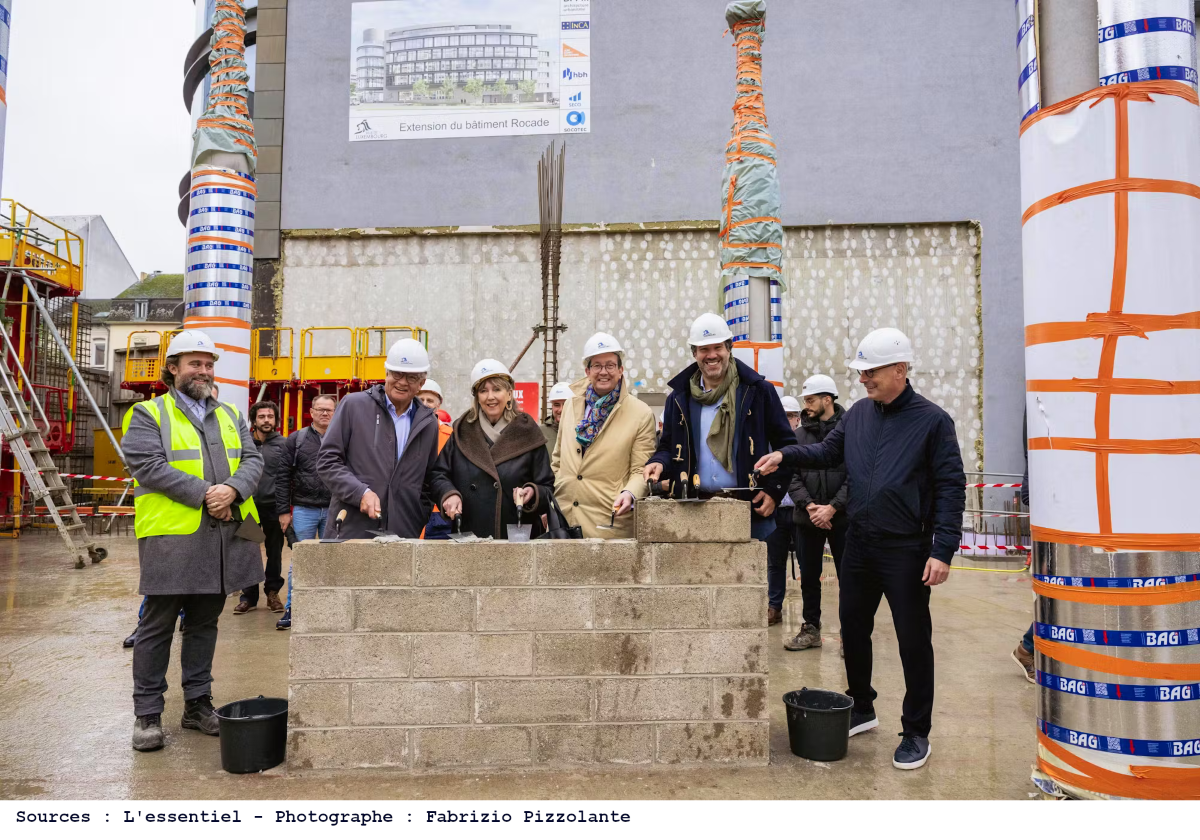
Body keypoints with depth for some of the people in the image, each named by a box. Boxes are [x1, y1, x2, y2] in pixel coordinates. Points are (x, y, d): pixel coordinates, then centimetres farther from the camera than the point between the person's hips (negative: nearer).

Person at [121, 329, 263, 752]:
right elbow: (149, 466, -12)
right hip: (172, 537, -5)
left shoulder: (231, 415, 17)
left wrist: (232, 489, -14)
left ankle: (198, 704, 25)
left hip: (223, 536, 5)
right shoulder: (148, 415, 1)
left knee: (205, 622, 14)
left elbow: (252, 459, 7)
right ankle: (147, 714, 15)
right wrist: (204, 494, -19)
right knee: (158, 626, 4)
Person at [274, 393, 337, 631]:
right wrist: (283, 511, -4)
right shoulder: (296, 440, 2)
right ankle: (291, 609, 11)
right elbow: (282, 476, 1)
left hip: (334, 511, 1)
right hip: (304, 510, -1)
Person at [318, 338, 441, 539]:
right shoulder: (353, 405, 3)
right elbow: (327, 460, 0)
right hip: (351, 531, -2)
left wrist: (419, 523, 9)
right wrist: (360, 492, -13)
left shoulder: (428, 423, 13)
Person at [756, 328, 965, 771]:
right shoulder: (859, 413, 6)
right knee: (853, 628, 16)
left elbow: (951, 488, -10)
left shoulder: (932, 420, -9)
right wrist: (785, 455, -5)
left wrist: (942, 551, -17)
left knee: (913, 640, 4)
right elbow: (827, 451, 14)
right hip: (858, 544, 6)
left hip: (905, 550, -6)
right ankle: (862, 709, 36)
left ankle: (916, 733, 20)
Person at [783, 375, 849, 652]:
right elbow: (792, 476, 2)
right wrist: (809, 505, -12)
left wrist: (832, 508, -17)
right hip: (807, 519, 4)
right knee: (809, 577, 12)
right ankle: (810, 629, 25)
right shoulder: (800, 434, 7)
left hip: (842, 518, -4)